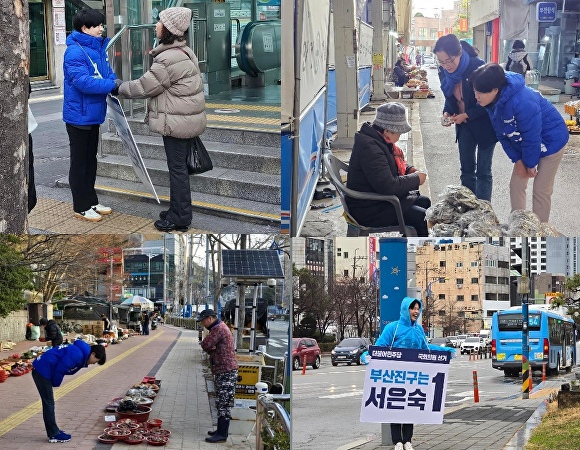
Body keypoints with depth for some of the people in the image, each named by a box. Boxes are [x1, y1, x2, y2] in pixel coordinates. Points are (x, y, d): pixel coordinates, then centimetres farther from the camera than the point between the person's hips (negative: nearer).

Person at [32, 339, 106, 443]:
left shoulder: (81, 353, 12)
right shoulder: (77, 354, -20)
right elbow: (60, 369, -19)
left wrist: (55, 383, 12)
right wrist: (55, 384, -4)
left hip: (41, 370, 10)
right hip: (42, 371, -10)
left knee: (49, 403, 16)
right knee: (49, 403, -3)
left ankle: (54, 431, 24)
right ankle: (54, 435, 3)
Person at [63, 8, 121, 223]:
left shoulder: (98, 48, 7)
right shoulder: (75, 52, -20)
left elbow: (107, 73, 14)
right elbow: (83, 82, -30)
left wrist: (117, 83, -7)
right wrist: (113, 85, -28)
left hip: (93, 114, 9)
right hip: (79, 115, -9)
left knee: (91, 159, 17)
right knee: (79, 162, 2)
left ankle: (91, 201, 28)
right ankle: (81, 207, 10)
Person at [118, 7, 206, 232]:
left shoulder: (169, 59, -22)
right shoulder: (185, 52, 10)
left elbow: (145, 86, -13)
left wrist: (121, 88, 1)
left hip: (176, 121, -10)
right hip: (189, 118, 10)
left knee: (177, 167, -2)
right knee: (180, 165, 17)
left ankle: (180, 218, 4)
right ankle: (178, 210, 26)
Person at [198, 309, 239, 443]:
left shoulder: (219, 329, -17)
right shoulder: (219, 327, 18)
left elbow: (205, 345, -21)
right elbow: (207, 346, 16)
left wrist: (209, 348, 1)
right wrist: (211, 348, -6)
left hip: (226, 371, -11)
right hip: (222, 370, 11)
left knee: (224, 403, -9)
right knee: (222, 402, 15)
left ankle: (222, 434, -9)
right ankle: (221, 430, 22)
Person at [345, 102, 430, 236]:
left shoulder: (378, 140, 6)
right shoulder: (370, 148, -28)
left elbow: (396, 164, 26)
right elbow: (388, 185, -33)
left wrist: (410, 170, 4)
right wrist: (416, 179, -18)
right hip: (370, 211, -11)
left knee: (424, 201, 17)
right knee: (423, 218, -15)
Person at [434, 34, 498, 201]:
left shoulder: (478, 67, -26)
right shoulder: (444, 71, -8)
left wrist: (466, 115, -26)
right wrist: (447, 113, -11)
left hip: (484, 124, -5)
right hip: (464, 125, 6)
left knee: (483, 172, -1)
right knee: (466, 169, 11)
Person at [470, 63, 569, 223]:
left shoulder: (522, 102, -40)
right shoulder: (493, 102, -14)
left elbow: (532, 137, -28)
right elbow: (502, 135, -2)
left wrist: (530, 164, -14)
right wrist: (517, 160, -6)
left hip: (551, 141, -8)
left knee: (541, 190, -1)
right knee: (516, 184, 9)